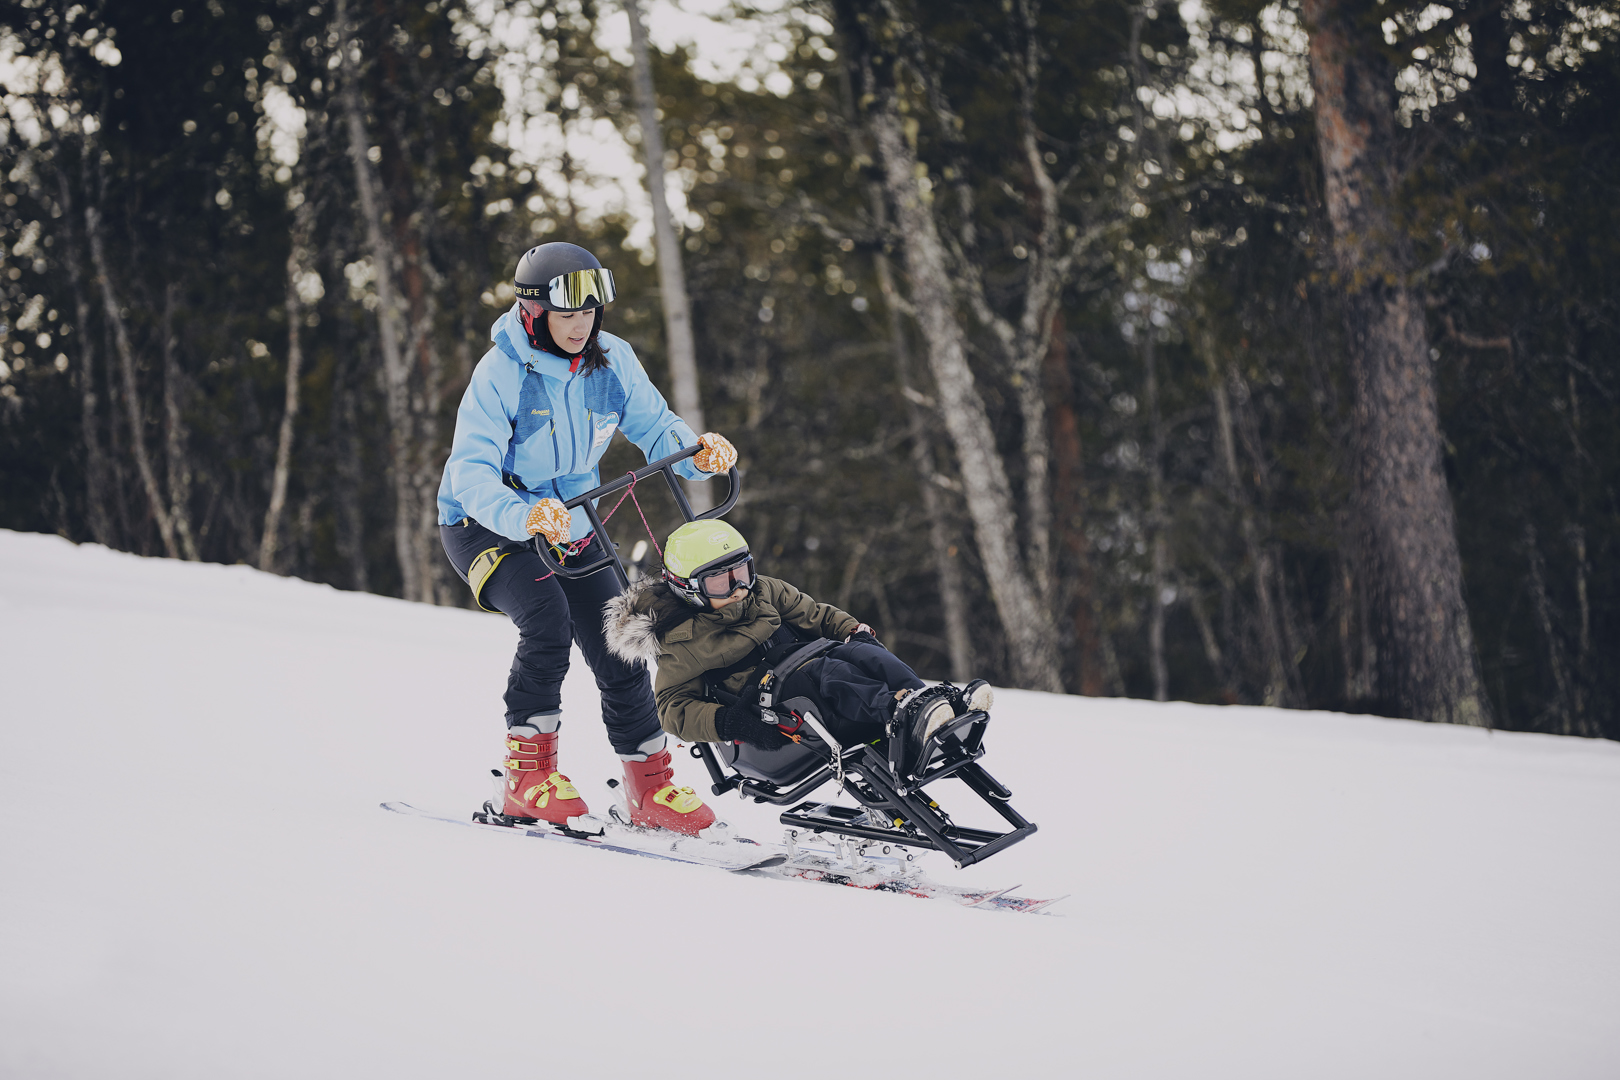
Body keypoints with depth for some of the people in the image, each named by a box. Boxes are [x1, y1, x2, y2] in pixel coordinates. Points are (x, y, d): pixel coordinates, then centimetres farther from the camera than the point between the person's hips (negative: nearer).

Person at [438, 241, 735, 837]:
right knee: (547, 616, -31)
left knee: (619, 651, -2)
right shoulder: (501, 372, -25)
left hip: (569, 521, 5)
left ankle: (650, 788, 15)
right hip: (484, 525, -5)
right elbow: (471, 474, -32)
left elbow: (655, 427, -1)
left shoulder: (611, 360, -9)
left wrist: (699, 452, -24)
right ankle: (527, 775, -22)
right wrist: (523, 516, -52)